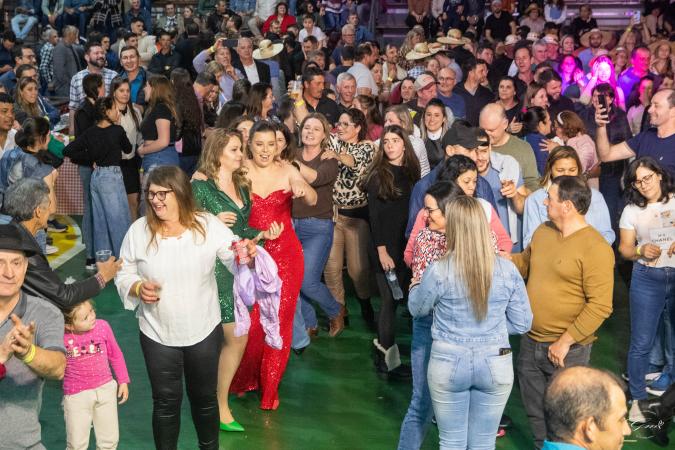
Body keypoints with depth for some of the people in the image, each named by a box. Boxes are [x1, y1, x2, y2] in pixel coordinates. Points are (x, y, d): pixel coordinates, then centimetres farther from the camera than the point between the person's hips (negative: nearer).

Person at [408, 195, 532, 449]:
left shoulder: (438, 272, -16)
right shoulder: (507, 270, -10)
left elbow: (417, 309, 2)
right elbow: (522, 324, -2)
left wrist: (415, 288, 22)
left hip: (449, 364, -1)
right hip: (495, 364, 2)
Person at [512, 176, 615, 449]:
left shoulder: (595, 248, -19)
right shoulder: (542, 232, 4)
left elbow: (600, 306, -22)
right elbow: (523, 263, 23)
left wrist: (565, 342, -21)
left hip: (567, 349, -7)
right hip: (530, 342, 7)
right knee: (535, 411, 20)